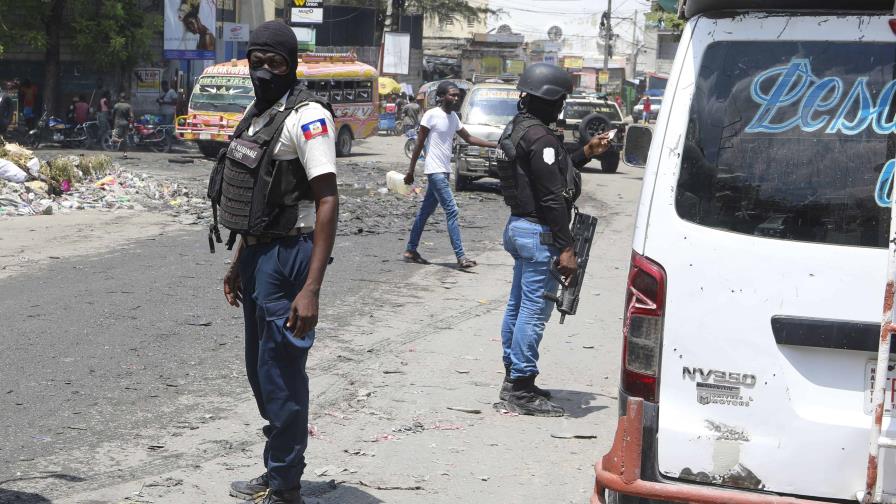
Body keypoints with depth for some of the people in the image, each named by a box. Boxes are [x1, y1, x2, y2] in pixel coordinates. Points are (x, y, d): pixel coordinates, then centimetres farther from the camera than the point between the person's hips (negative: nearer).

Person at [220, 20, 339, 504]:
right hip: (257, 254, 10)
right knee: (260, 369, 18)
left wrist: (311, 289, -26)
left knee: (281, 375, -3)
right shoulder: (256, 113, 12)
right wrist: (239, 261, 23)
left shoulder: (306, 116, -16)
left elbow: (327, 201, -21)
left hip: (287, 258, -9)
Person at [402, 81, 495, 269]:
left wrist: (495, 145, 12)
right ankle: (461, 256, -15)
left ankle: (411, 251, 20)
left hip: (444, 172, 8)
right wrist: (411, 171, -7)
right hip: (435, 171, -8)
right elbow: (419, 144, -9)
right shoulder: (432, 115, -12)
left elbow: (469, 138, 19)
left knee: (425, 211, 13)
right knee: (452, 211, -13)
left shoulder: (454, 117, 12)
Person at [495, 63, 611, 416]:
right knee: (535, 310, -6)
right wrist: (566, 248, -20)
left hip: (519, 227, 11)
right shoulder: (540, 138, -20)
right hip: (539, 232, -11)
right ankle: (521, 389, -3)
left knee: (518, 305, 16)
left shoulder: (518, 129, 13)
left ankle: (513, 379, 26)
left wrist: (587, 153, 19)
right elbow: (552, 197, -22)